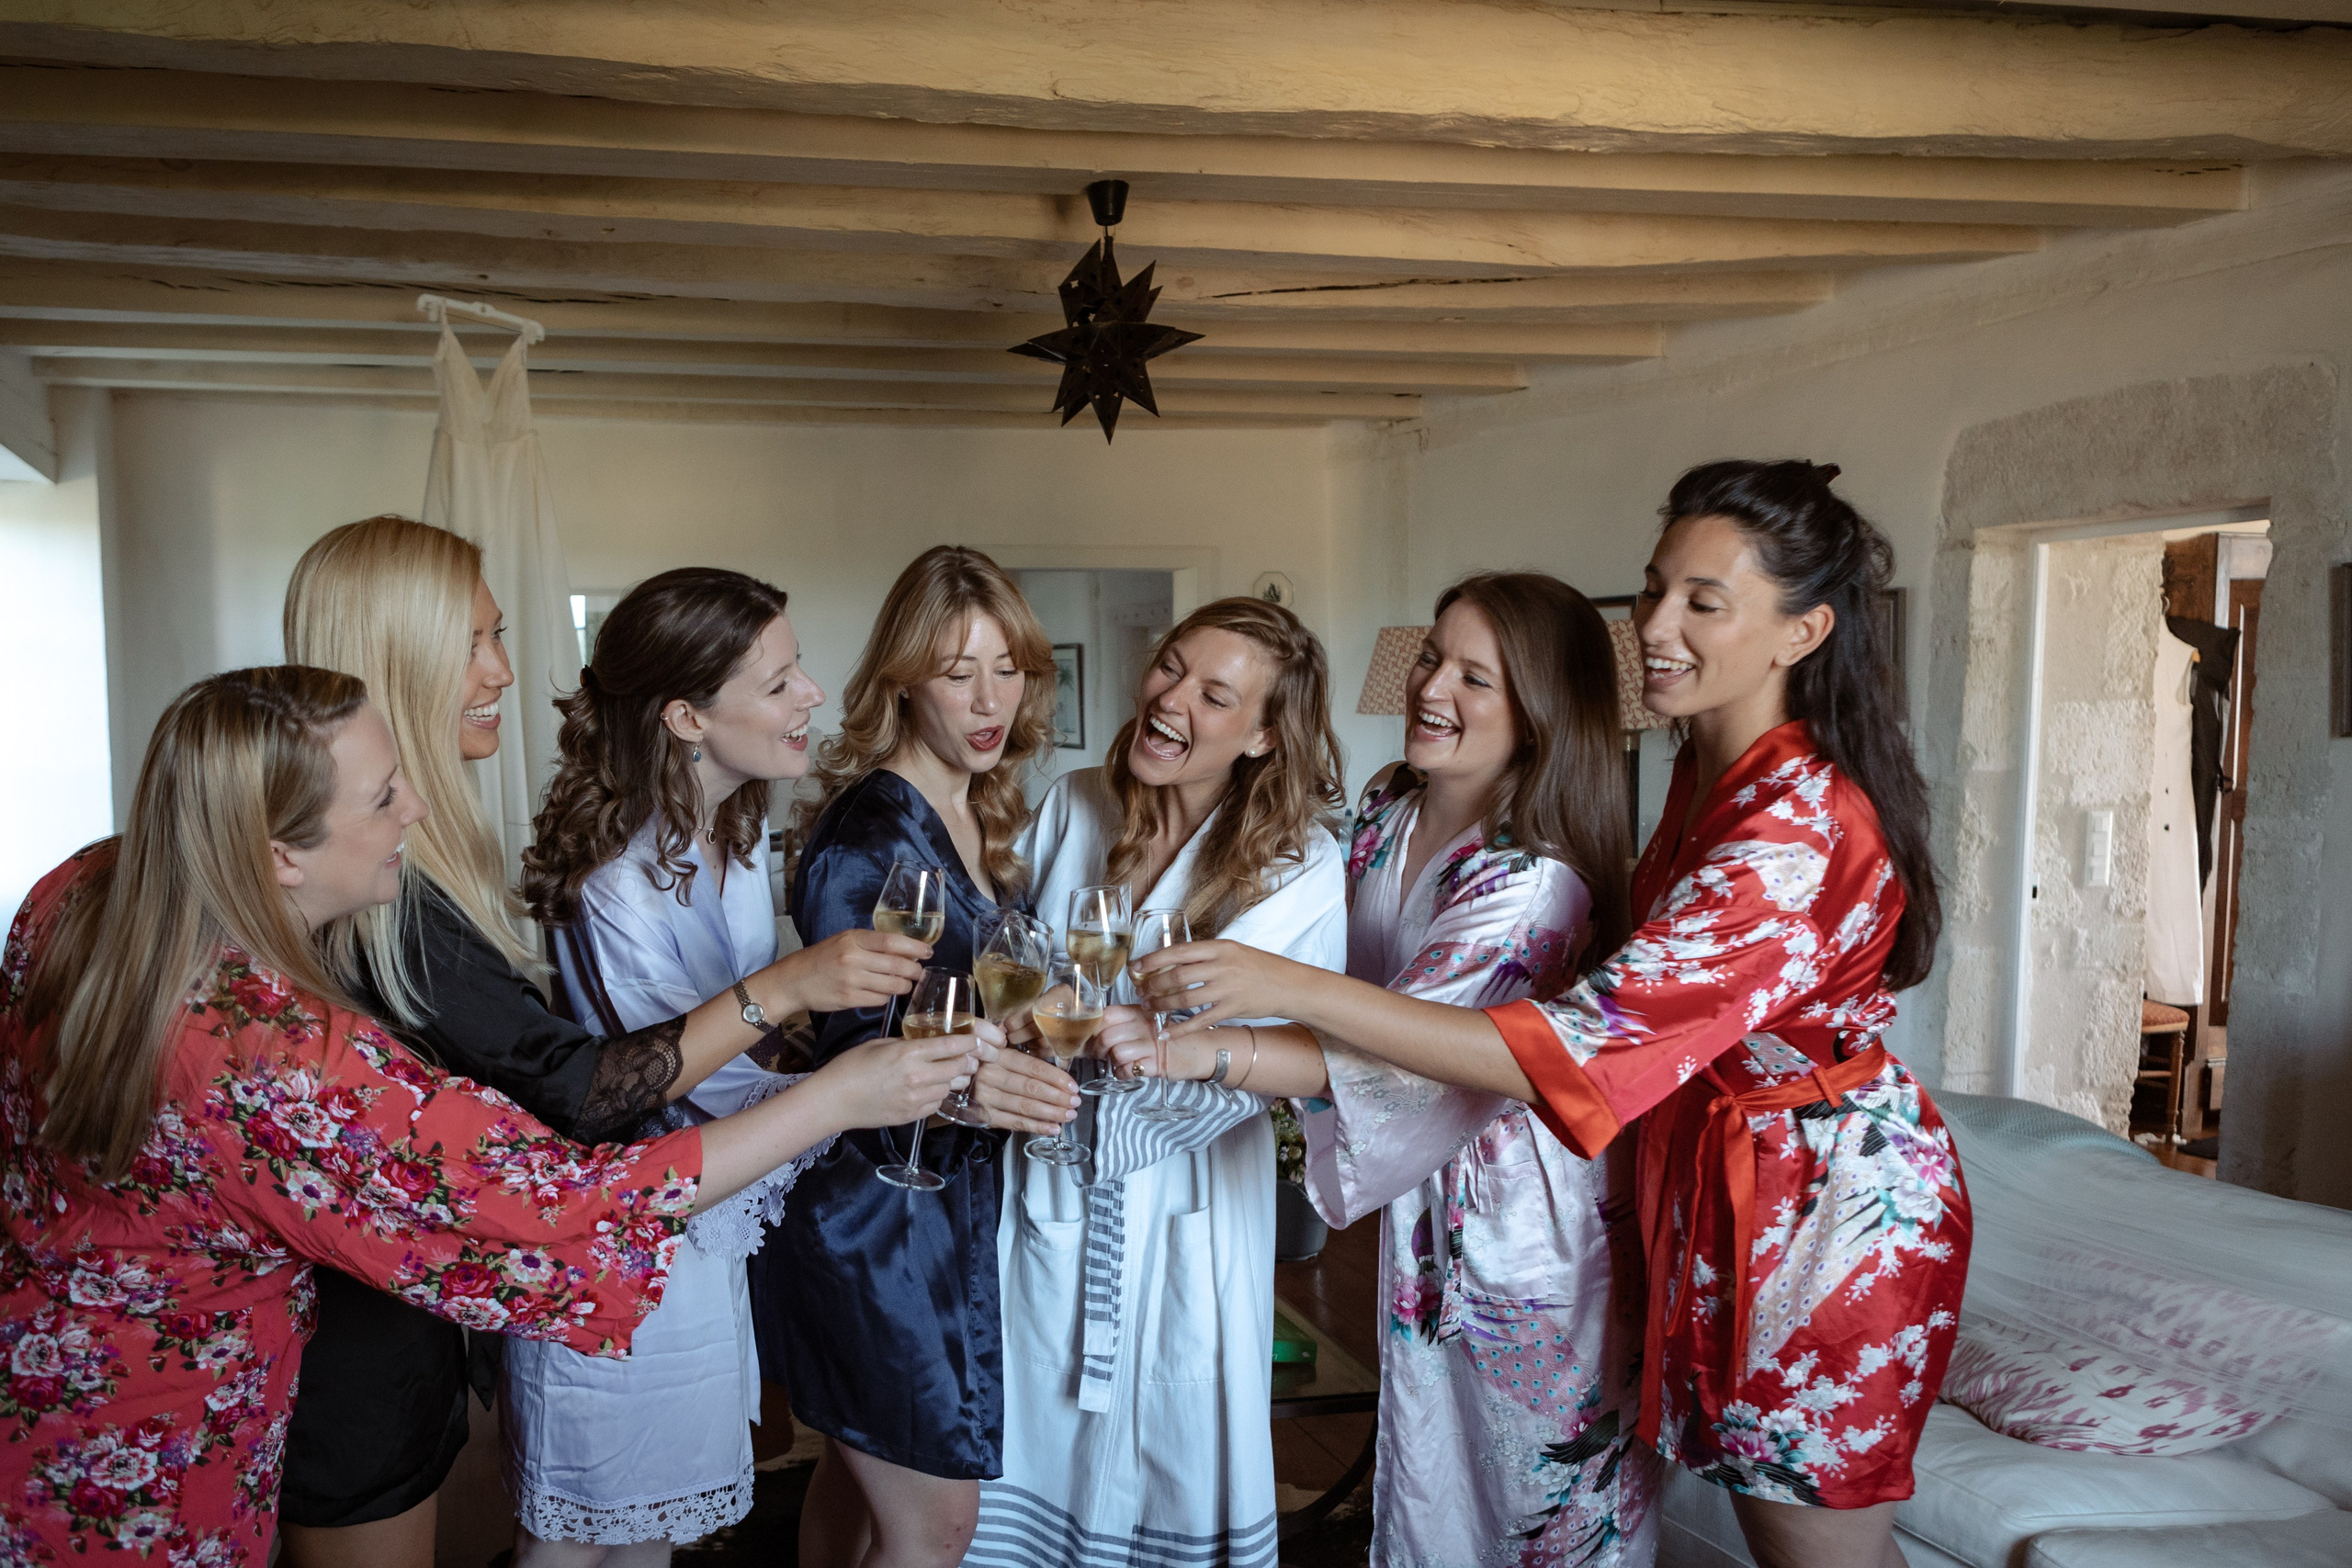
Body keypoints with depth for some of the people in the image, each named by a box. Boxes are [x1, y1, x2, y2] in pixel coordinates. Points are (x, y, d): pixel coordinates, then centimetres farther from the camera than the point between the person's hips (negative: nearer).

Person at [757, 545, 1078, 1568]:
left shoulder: (983, 813, 6)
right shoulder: (865, 837, -21)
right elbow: (846, 1053, -22)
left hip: (952, 1192, 8)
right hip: (872, 1205, -8)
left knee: (859, 1470, 22)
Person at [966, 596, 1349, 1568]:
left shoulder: (1302, 868, -10)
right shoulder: (1069, 810, -2)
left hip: (1184, 1203, -2)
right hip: (1045, 1178, 3)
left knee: (1176, 1451, 11)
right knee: (1033, 1440, 15)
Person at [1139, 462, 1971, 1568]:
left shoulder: (1803, 831, -30)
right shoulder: (1711, 769, 1)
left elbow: (1580, 1050, -36)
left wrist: (1290, 987, -40)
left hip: (1828, 1206, -9)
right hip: (1730, 1186, 9)